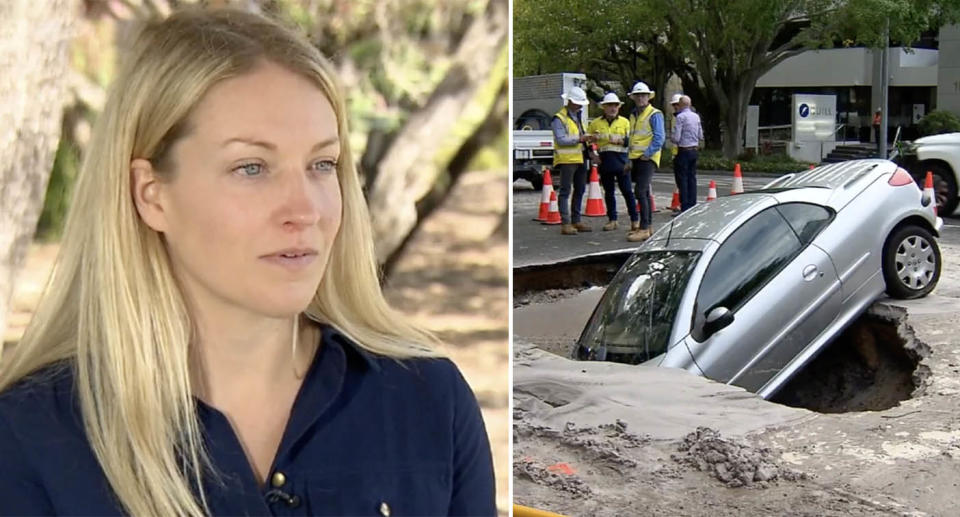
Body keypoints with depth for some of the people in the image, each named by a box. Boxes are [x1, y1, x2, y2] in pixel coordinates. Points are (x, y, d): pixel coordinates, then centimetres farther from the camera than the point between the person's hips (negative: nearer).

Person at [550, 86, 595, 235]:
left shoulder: (578, 116, 18)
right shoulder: (559, 119, -11)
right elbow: (561, 140, -19)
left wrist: (587, 138, 6)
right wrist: (579, 139, -26)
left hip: (580, 158, 9)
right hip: (567, 159, -9)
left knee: (580, 190, 14)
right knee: (565, 191, -7)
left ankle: (576, 221, 23)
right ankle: (565, 223, -8)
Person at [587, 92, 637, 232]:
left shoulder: (624, 122, 7)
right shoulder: (596, 123, 9)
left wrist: (620, 140, -17)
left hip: (621, 161, -2)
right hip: (604, 162, 2)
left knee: (627, 191, -3)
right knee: (608, 192, 7)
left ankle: (635, 220, 3)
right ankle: (612, 220, 15)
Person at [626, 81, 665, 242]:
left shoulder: (655, 114, -7)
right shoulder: (633, 115, 17)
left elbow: (659, 138, -13)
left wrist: (647, 154, -16)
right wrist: (630, 159, 17)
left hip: (648, 159, -8)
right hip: (636, 159, 8)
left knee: (640, 192, -16)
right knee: (644, 192, 13)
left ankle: (644, 229, -16)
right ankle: (648, 226, 20)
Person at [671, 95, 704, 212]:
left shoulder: (681, 117, -14)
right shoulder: (696, 116, 8)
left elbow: (676, 138, -17)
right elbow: (701, 136, 13)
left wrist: (671, 137, 4)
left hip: (683, 151, -7)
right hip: (694, 150, 7)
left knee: (682, 180, -3)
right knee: (692, 178, 12)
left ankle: (685, 208, -5)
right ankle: (692, 205, 14)